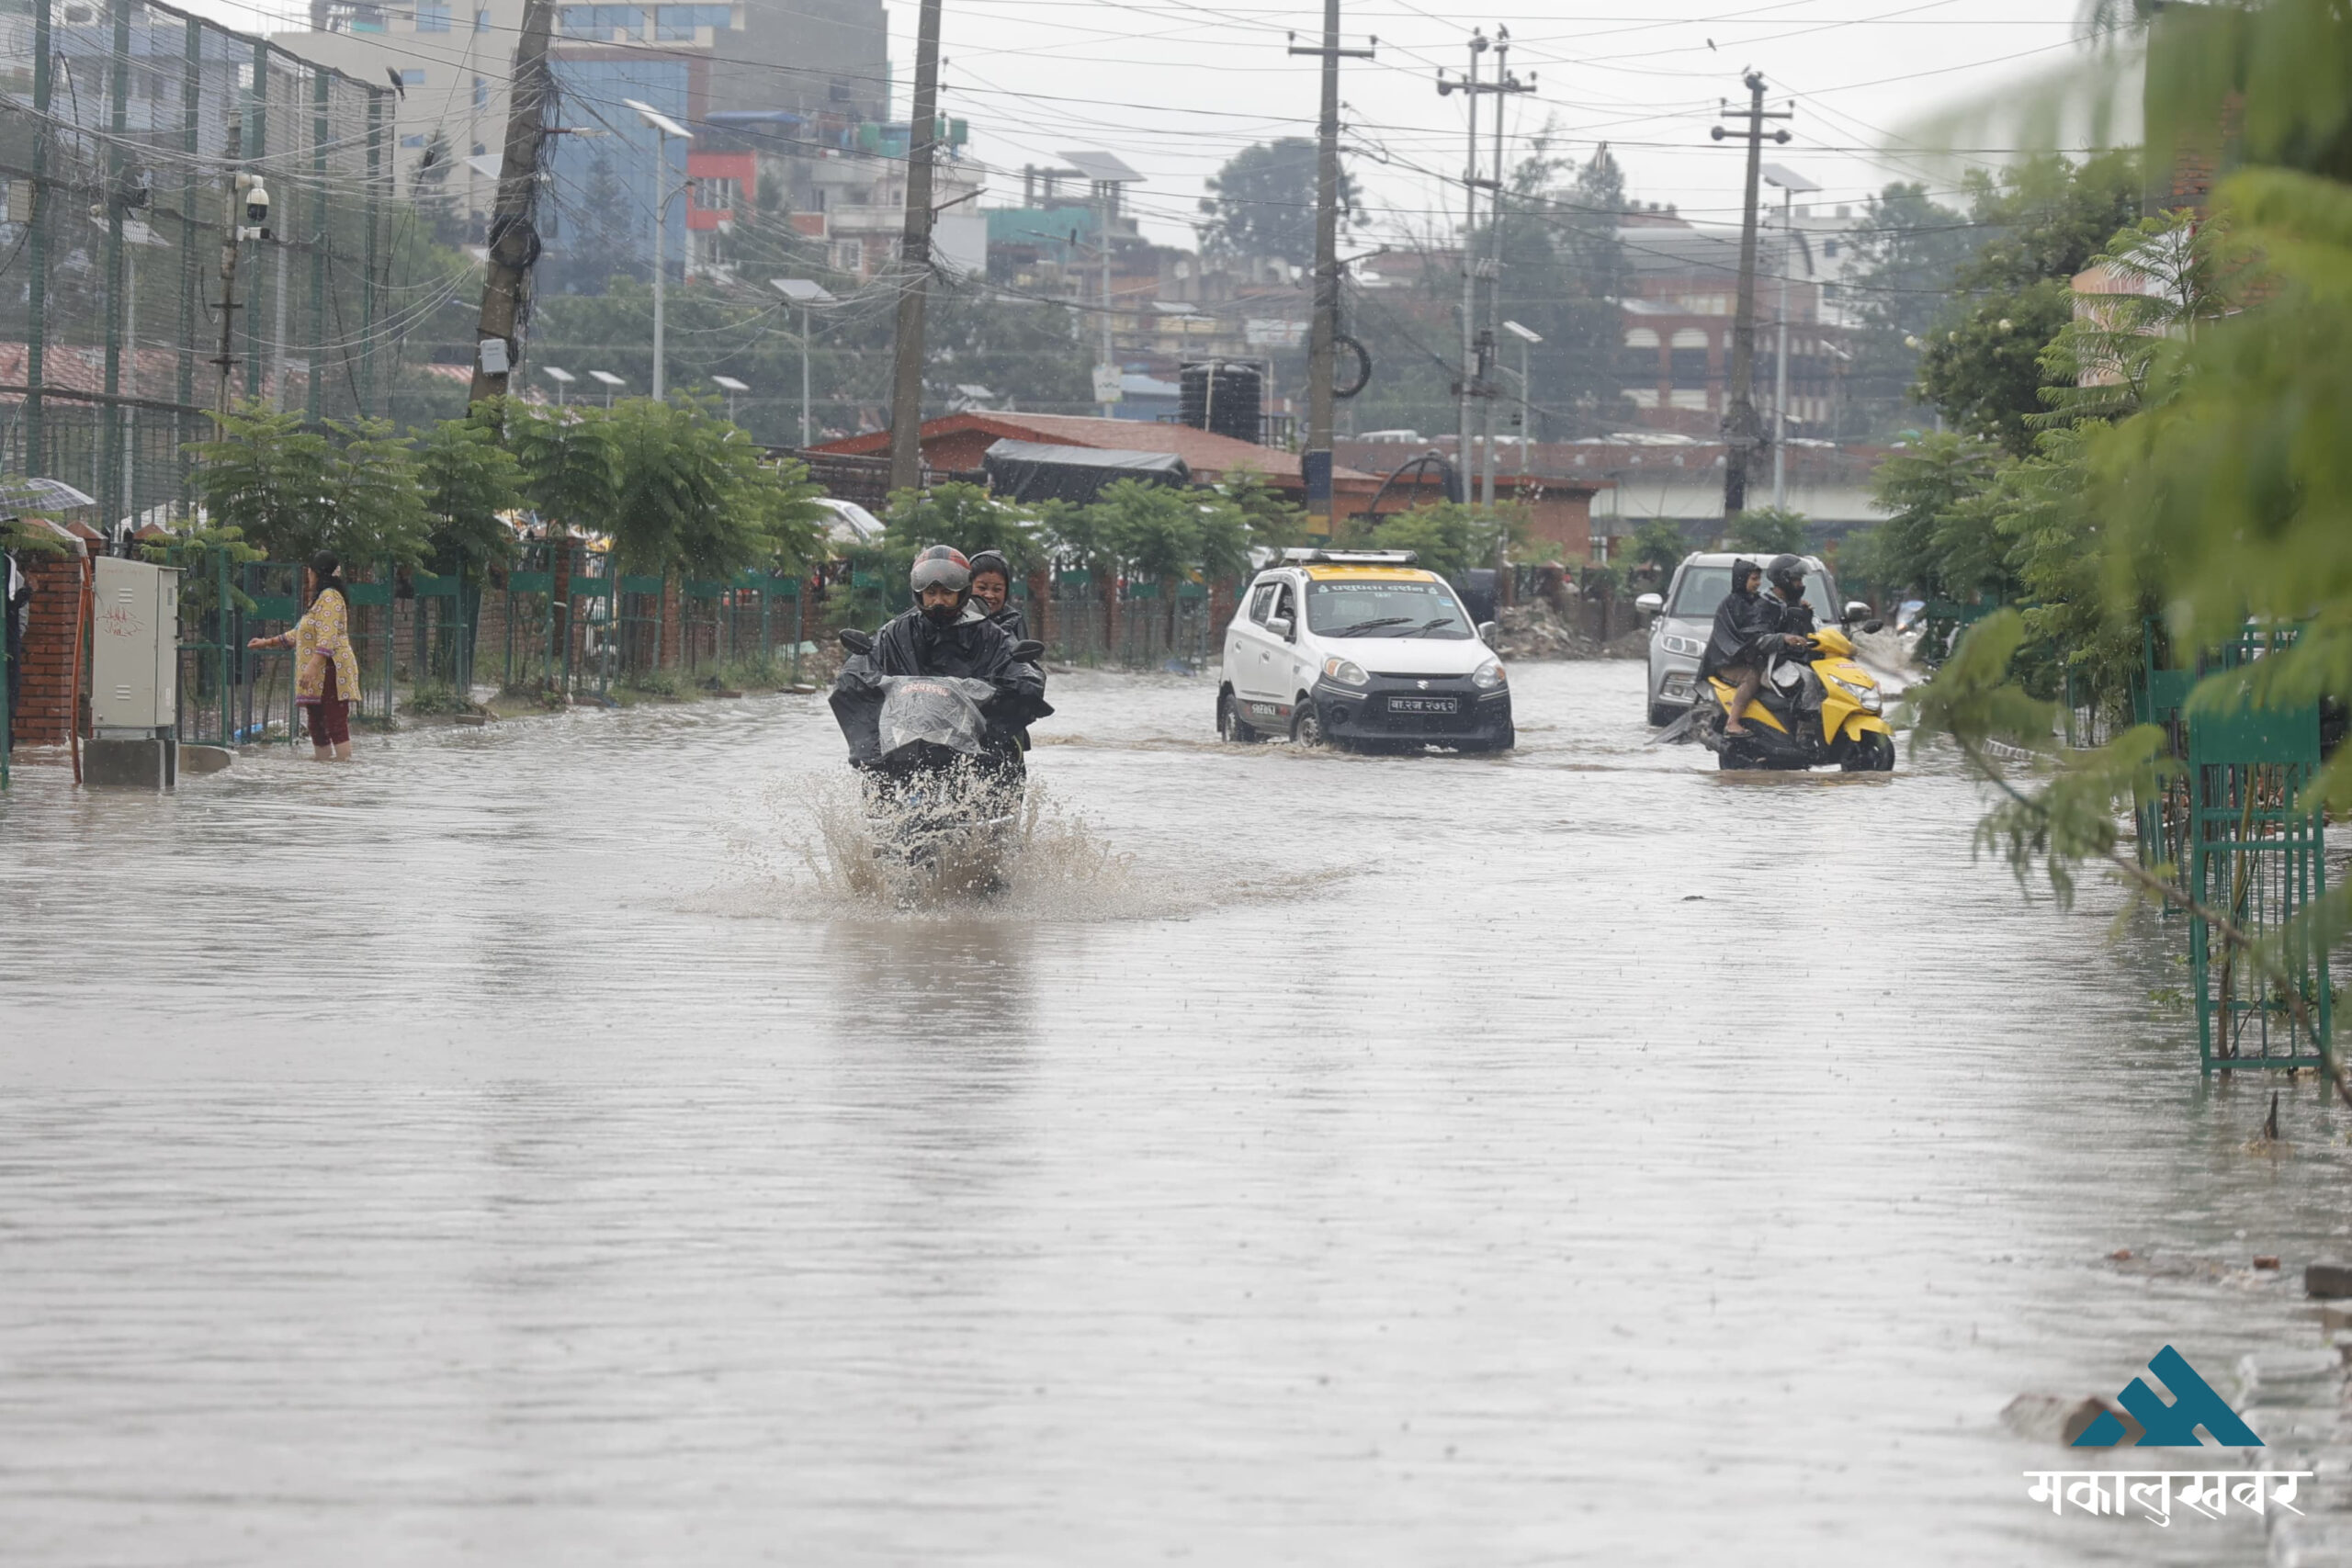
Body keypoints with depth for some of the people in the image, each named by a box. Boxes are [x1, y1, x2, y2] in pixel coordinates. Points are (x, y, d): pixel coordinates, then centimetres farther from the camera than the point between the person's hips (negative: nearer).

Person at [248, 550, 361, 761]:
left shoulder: (329, 597, -10)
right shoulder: (320, 599, 24)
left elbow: (327, 638, -21)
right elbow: (298, 635, 32)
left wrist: (313, 666, -29)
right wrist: (267, 642, 34)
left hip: (330, 670, -11)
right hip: (319, 676, 11)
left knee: (336, 725, -15)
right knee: (318, 727, 10)